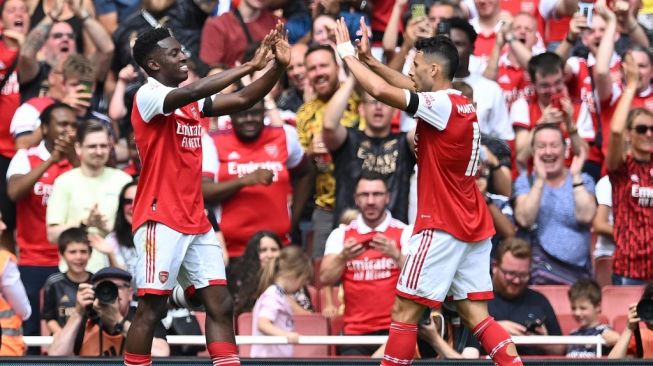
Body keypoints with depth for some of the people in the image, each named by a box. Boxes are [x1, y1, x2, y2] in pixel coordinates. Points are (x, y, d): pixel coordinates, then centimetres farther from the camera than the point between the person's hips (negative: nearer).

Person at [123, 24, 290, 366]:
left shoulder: (191, 102, 14)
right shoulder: (148, 96, -11)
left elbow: (242, 100, 12)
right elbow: (191, 92, -28)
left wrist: (278, 66, -3)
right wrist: (250, 65, -26)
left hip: (196, 221, 8)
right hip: (161, 220, -8)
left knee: (220, 304, 2)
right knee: (151, 308, -6)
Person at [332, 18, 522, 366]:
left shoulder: (442, 105, -16)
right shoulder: (460, 104, 11)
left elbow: (381, 91, -24)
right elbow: (410, 87, 26)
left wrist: (346, 52, -12)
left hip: (443, 227, -9)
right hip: (473, 227, 9)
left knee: (405, 309, -2)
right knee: (475, 314, 6)